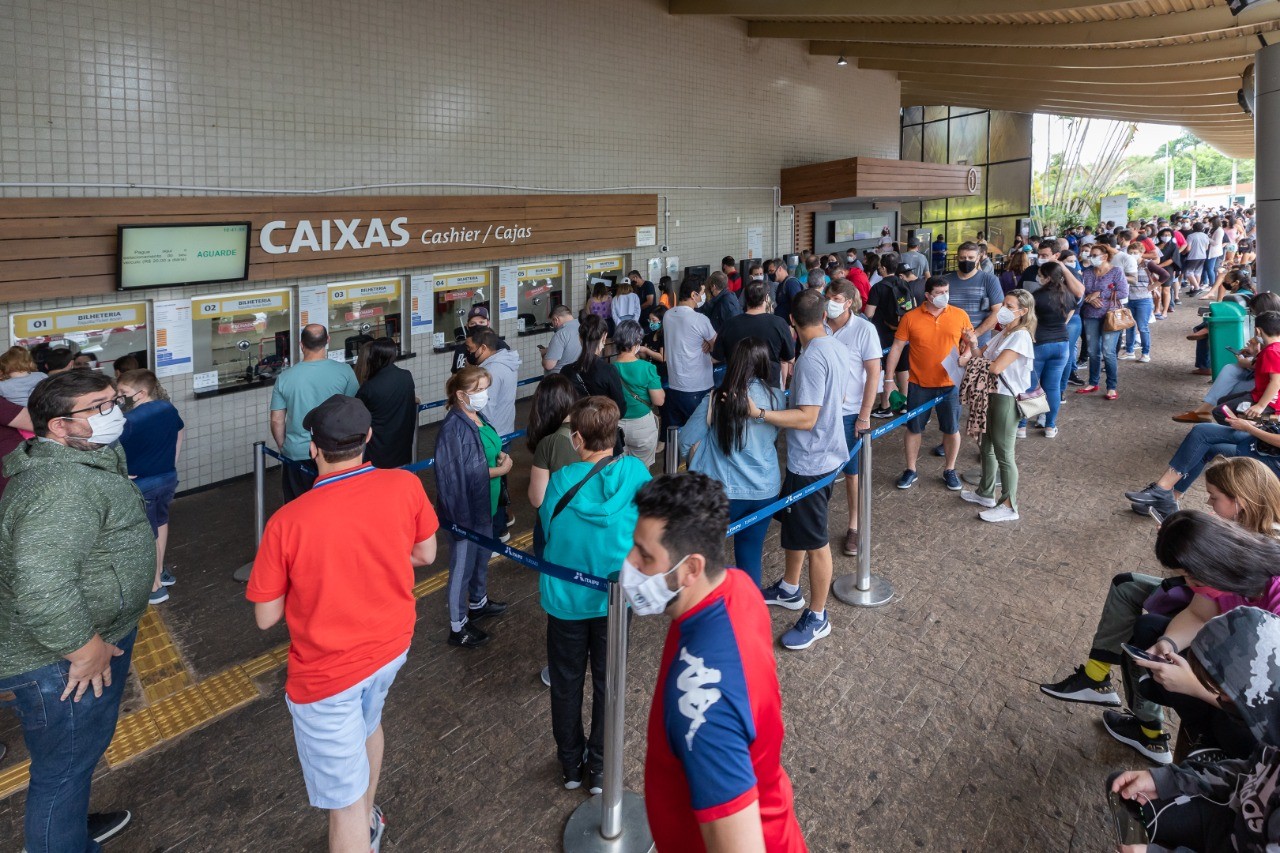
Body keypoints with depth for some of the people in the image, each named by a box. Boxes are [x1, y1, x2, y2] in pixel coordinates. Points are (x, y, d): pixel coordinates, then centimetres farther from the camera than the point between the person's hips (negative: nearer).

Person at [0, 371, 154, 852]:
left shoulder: (85, 462, 6)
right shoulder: (63, 487, -29)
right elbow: (40, 587, -38)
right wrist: (85, 650, -25)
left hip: (95, 640, 11)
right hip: (62, 664, -11)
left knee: (82, 752, 28)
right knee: (64, 769, 8)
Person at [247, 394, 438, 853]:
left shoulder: (288, 522, -25)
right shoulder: (405, 486, -17)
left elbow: (266, 617, -12)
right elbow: (425, 554, 1)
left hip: (327, 670, -5)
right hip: (391, 644, 5)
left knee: (344, 801, 11)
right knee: (367, 723, 35)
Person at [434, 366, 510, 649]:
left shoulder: (478, 417, 2)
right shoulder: (454, 427, -25)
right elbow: (463, 472, -25)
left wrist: (501, 455, -4)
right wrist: (499, 470, -19)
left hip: (485, 503, 9)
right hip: (465, 508, -9)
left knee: (482, 556, 26)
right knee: (463, 564, 5)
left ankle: (478, 603, 48)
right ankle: (458, 627, 21)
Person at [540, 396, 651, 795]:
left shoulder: (561, 480, -19)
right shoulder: (633, 471, -15)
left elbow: (547, 531, -7)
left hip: (565, 598, -1)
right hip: (614, 597, 1)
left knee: (566, 681, 19)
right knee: (608, 682, 17)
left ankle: (571, 764, 34)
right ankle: (599, 768, 29)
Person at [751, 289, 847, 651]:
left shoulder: (811, 359, -25)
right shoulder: (838, 348, 3)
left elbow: (807, 418, -27)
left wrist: (759, 413, -33)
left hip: (812, 461, -10)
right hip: (823, 453, 10)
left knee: (814, 540, 3)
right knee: (793, 524, 24)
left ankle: (817, 617, 18)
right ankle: (789, 589, 42)